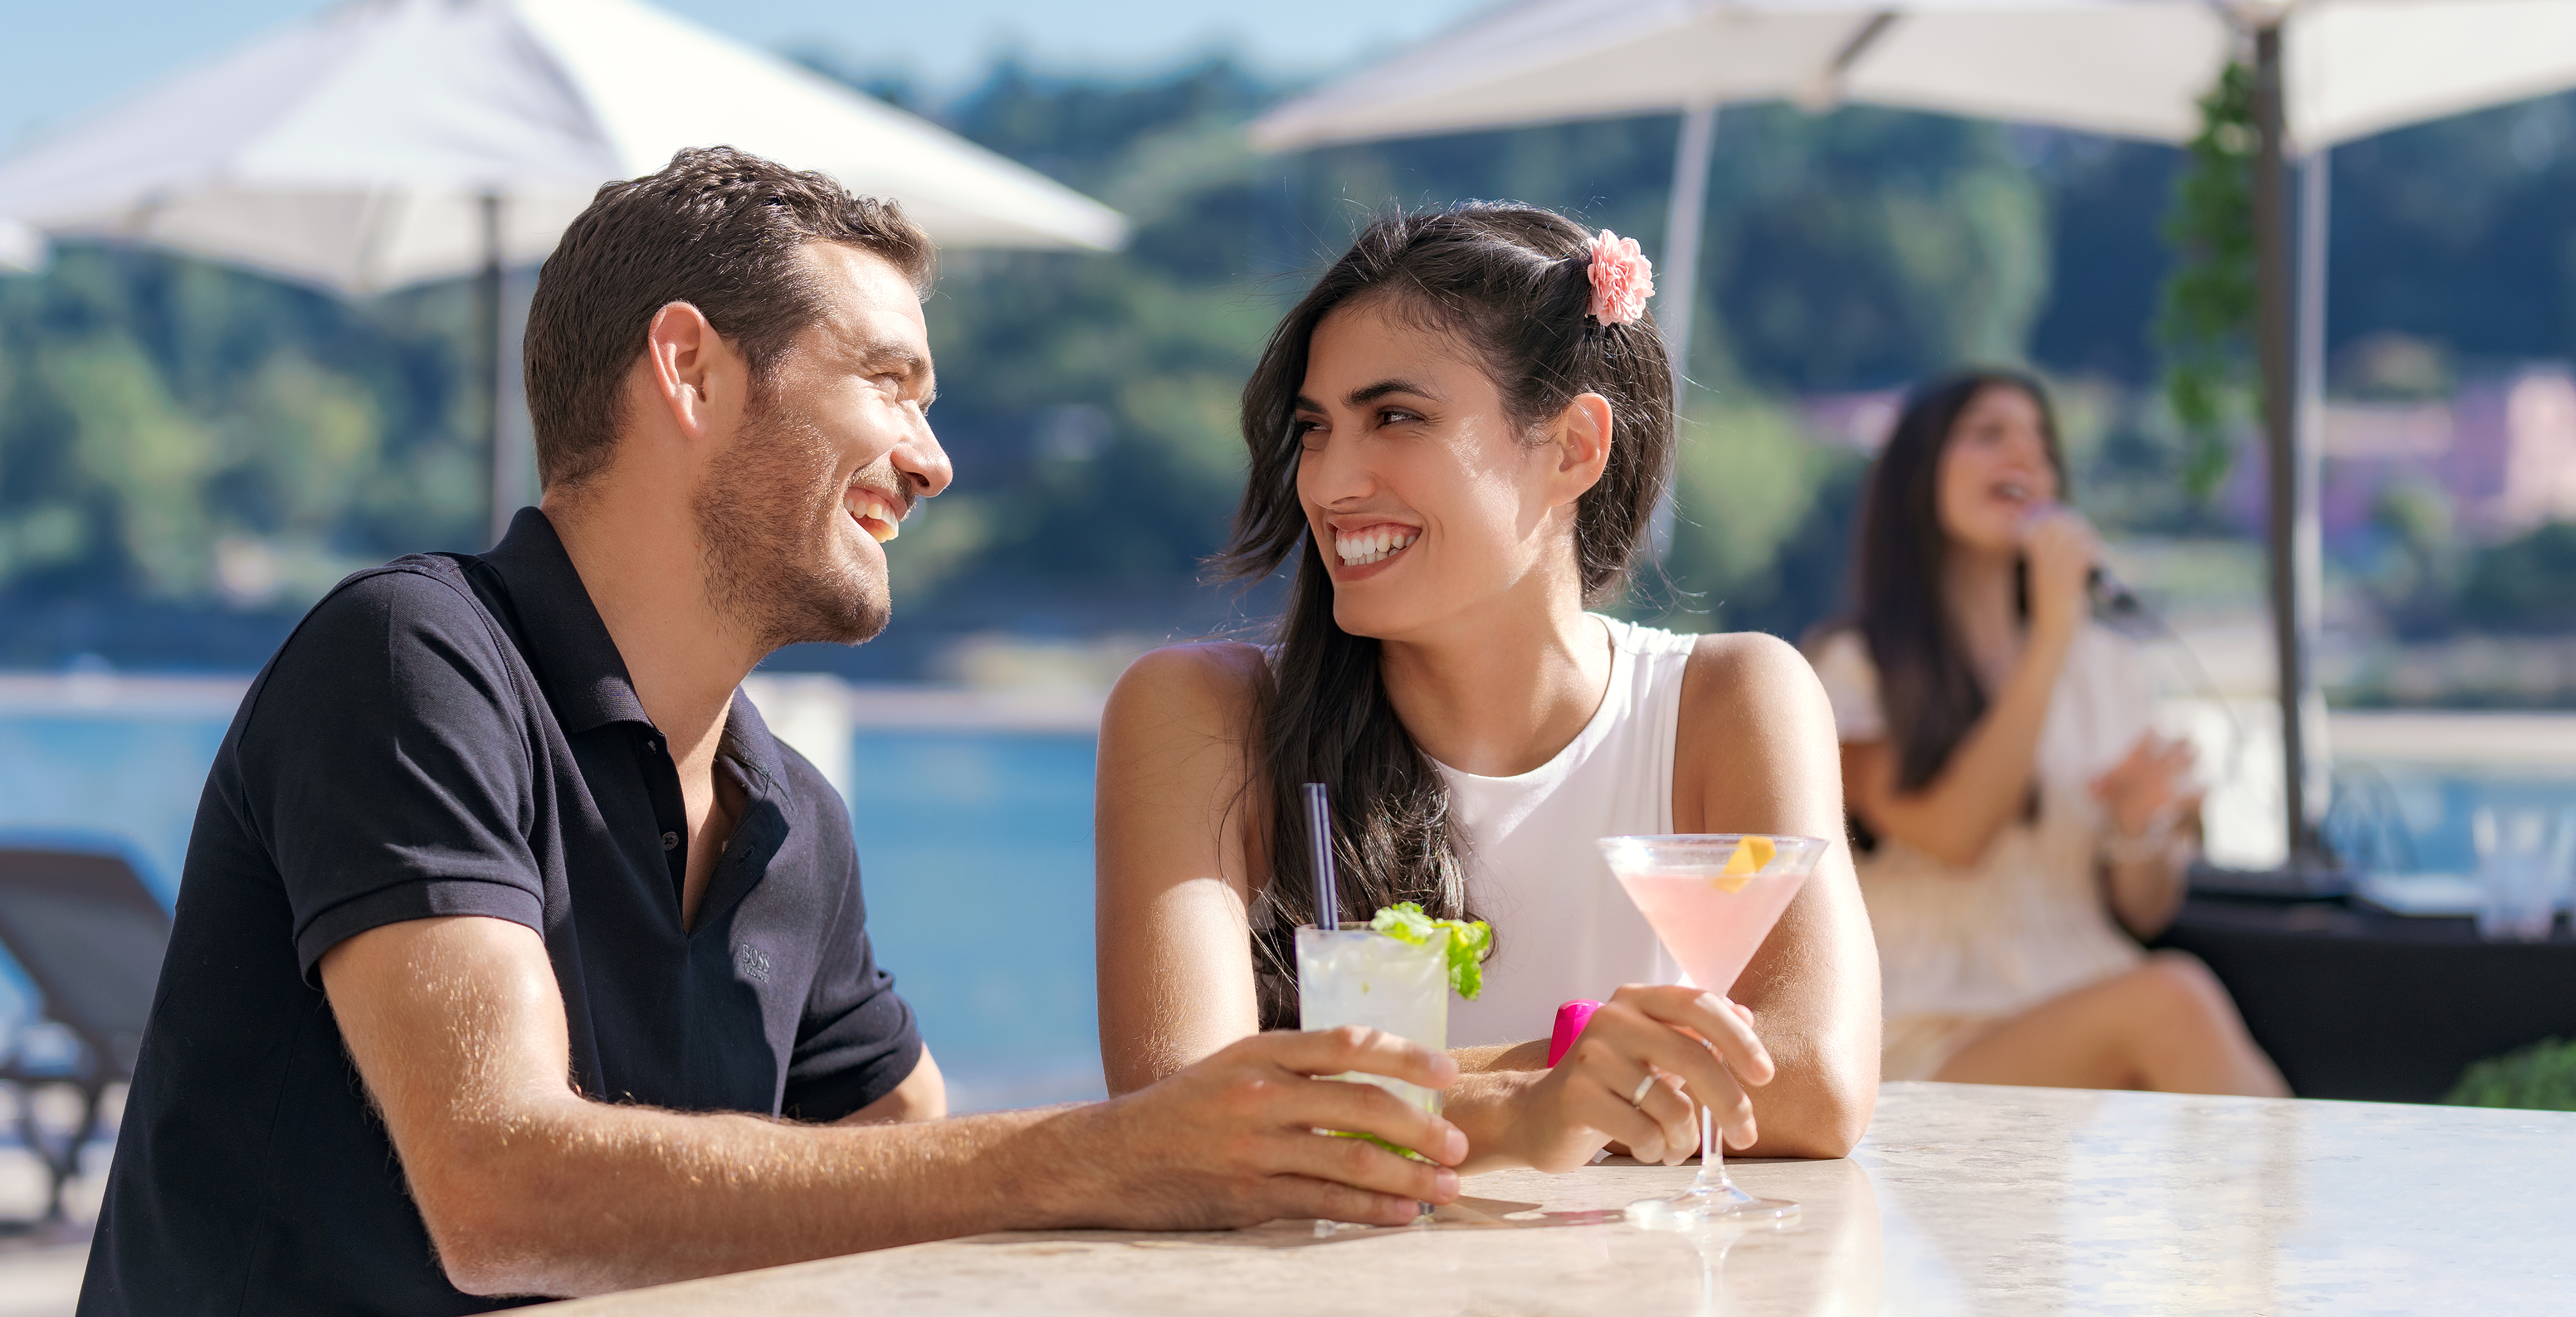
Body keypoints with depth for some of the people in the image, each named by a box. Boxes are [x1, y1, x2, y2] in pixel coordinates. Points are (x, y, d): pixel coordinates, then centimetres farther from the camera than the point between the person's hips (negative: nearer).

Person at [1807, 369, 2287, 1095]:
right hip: (1939, 1048, -4)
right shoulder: (1857, 670, 4)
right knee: (2173, 1000, -33)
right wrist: (2053, 635, -11)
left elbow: (2147, 911, 17)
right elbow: (1955, 833, -13)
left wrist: (2141, 826, -6)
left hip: (2090, 1022, 4)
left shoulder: (2104, 663, 18)